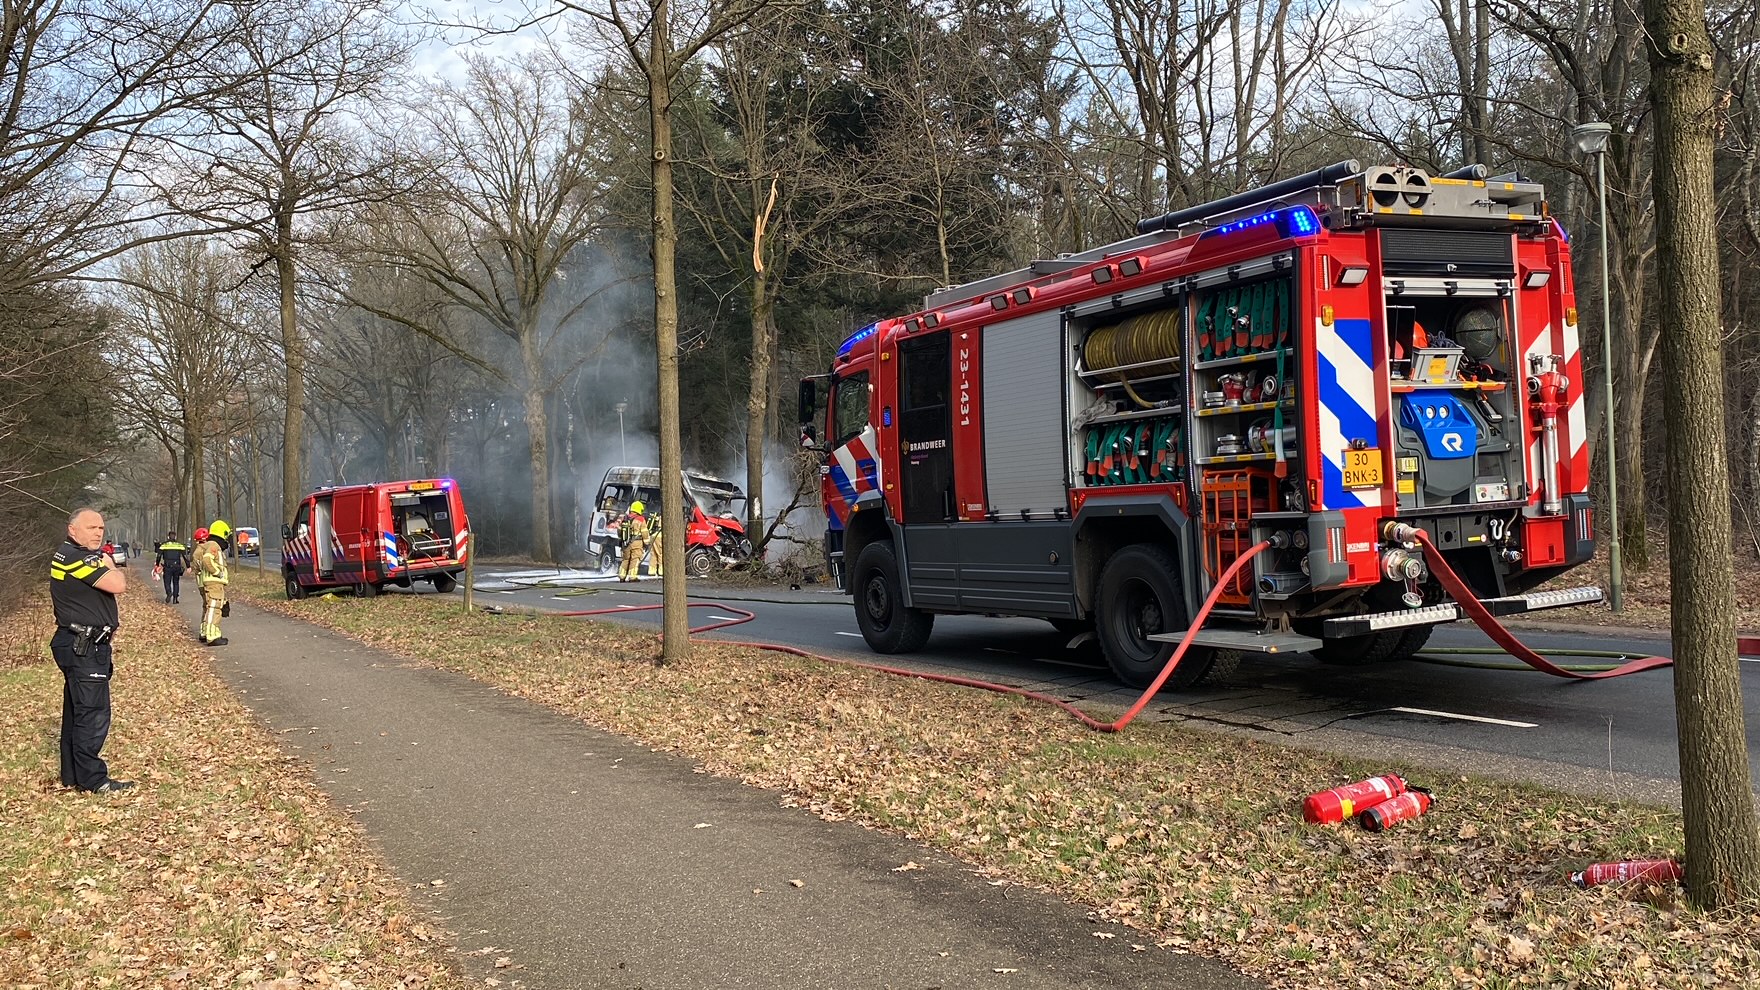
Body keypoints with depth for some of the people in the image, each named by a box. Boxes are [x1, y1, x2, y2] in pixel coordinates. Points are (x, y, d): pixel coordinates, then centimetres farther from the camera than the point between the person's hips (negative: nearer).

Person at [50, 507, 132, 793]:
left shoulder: (84, 556, 18)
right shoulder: (72, 555, -16)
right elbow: (118, 584, -25)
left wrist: (110, 616, 12)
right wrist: (108, 564, -4)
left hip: (82, 647, 11)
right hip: (83, 648, -11)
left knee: (76, 712, 15)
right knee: (93, 714, -8)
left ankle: (71, 775, 23)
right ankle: (93, 780, -4)